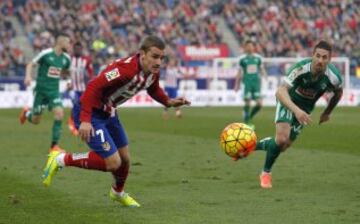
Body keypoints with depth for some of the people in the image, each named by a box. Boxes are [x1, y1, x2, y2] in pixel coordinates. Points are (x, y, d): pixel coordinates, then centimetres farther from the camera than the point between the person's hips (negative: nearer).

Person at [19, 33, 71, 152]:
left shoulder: (66, 58, 2)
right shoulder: (46, 53, -13)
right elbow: (30, 64, -5)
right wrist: (28, 76, -20)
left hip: (54, 91, 4)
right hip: (41, 90, -4)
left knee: (59, 113, -19)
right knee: (35, 120, 5)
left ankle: (54, 145, -10)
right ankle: (26, 113, 44)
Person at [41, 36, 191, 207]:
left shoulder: (153, 72, -4)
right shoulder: (125, 68, -32)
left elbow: (154, 90, 20)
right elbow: (93, 87, -35)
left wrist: (168, 102, 1)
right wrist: (85, 120, -38)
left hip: (109, 113, 9)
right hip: (91, 114, -9)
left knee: (124, 159, 18)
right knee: (113, 163, -13)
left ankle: (118, 193, 49)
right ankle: (61, 159, 0)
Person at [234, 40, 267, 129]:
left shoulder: (258, 58, 9)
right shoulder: (242, 58, 3)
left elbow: (262, 69, 16)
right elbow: (239, 72, 10)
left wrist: (265, 76, -1)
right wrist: (237, 84, 9)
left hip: (256, 82, 2)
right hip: (247, 82, -2)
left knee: (259, 103, -6)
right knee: (247, 102, -6)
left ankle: (249, 117, 17)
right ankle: (247, 122, 3)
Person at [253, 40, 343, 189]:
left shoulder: (333, 77, -27)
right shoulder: (301, 69, -36)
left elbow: (338, 92, -1)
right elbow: (280, 92, -43)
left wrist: (327, 113, 7)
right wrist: (296, 110, -58)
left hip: (305, 108, 4)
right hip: (288, 101, -4)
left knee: (285, 145, 4)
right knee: (282, 138, -23)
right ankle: (266, 173, 1)